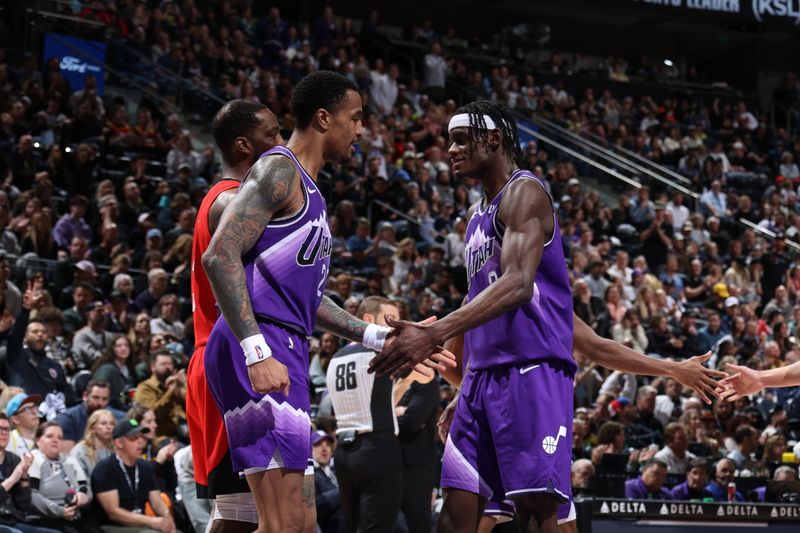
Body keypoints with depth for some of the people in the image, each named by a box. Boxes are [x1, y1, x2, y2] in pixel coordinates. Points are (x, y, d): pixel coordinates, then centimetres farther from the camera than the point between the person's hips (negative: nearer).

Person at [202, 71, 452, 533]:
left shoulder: (308, 191, 25)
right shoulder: (279, 171, -6)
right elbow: (220, 256, -19)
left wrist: (381, 338, 25)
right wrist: (257, 352, -26)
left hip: (285, 351, 10)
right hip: (262, 345, -10)